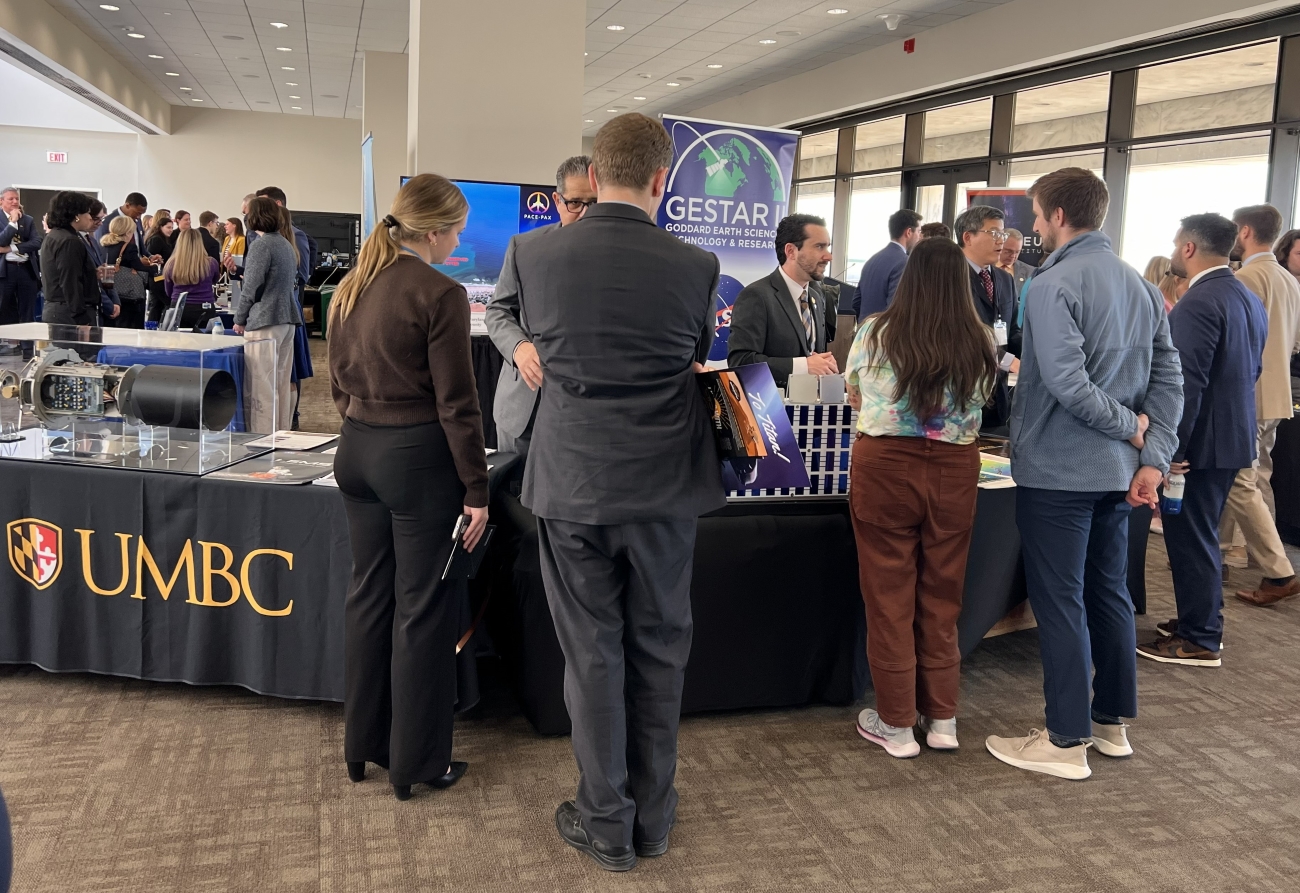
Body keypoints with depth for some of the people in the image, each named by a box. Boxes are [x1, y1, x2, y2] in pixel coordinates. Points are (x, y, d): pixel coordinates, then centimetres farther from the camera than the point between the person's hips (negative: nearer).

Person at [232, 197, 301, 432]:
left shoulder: (261, 245, -12)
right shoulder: (286, 244, 13)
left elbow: (251, 287, -12)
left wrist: (240, 319, -1)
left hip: (264, 321, -9)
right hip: (288, 319, 9)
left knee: (263, 386, -5)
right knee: (282, 383, 12)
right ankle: (282, 433, 19)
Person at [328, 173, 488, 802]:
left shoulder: (351, 289, 7)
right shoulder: (440, 295, -15)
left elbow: (339, 383, 14)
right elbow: (456, 403, -16)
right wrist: (476, 488, -10)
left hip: (358, 450, 8)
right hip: (419, 457, -7)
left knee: (368, 595, 17)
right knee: (423, 608, 4)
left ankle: (362, 744, 29)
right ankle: (416, 762, 15)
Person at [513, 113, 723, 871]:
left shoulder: (537, 256, -7)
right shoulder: (694, 266, -9)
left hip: (572, 485, 0)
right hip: (663, 487, 0)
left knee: (592, 654, 10)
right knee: (659, 650, 14)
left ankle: (607, 823, 22)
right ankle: (653, 816, 28)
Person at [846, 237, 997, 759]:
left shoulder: (875, 334, -6)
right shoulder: (980, 344, -2)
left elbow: (854, 398, 12)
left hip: (885, 468, -2)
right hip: (955, 471, 2)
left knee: (889, 597, 7)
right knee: (942, 597, 14)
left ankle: (896, 725, 16)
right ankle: (942, 717, 24)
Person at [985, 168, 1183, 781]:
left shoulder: (1053, 284, -15)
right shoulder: (1142, 287, 10)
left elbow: (1066, 383, -25)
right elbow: (1169, 379, 6)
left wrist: (1131, 428, -12)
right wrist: (1152, 456, 0)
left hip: (1057, 471, -8)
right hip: (1116, 471, 8)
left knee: (1059, 604, 0)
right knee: (1109, 595, 16)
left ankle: (1066, 742, 9)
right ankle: (1112, 723, 28)